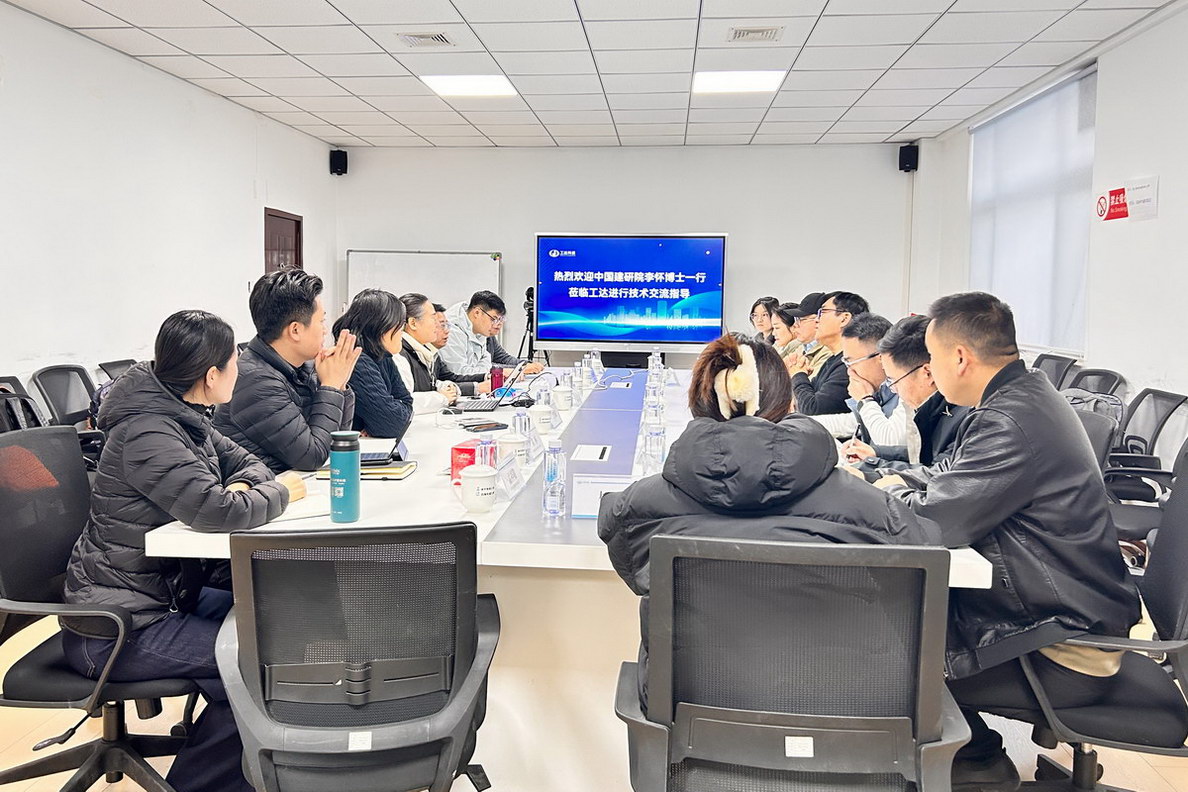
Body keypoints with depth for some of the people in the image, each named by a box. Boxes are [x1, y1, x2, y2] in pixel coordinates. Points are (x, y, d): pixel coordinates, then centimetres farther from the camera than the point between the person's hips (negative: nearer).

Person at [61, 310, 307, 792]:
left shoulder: (182, 417, 4)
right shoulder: (147, 435, -24)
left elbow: (243, 461, 15)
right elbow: (217, 511, -35)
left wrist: (242, 486, -8)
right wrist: (280, 492, -17)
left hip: (165, 597, 10)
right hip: (115, 631, -10)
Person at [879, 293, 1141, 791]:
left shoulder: (1012, 423, -28)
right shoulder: (1025, 395, 5)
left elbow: (935, 523, -25)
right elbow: (956, 475, 17)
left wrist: (890, 492, -6)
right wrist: (897, 479, 5)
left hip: (1066, 656, -10)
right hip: (1076, 614, 10)